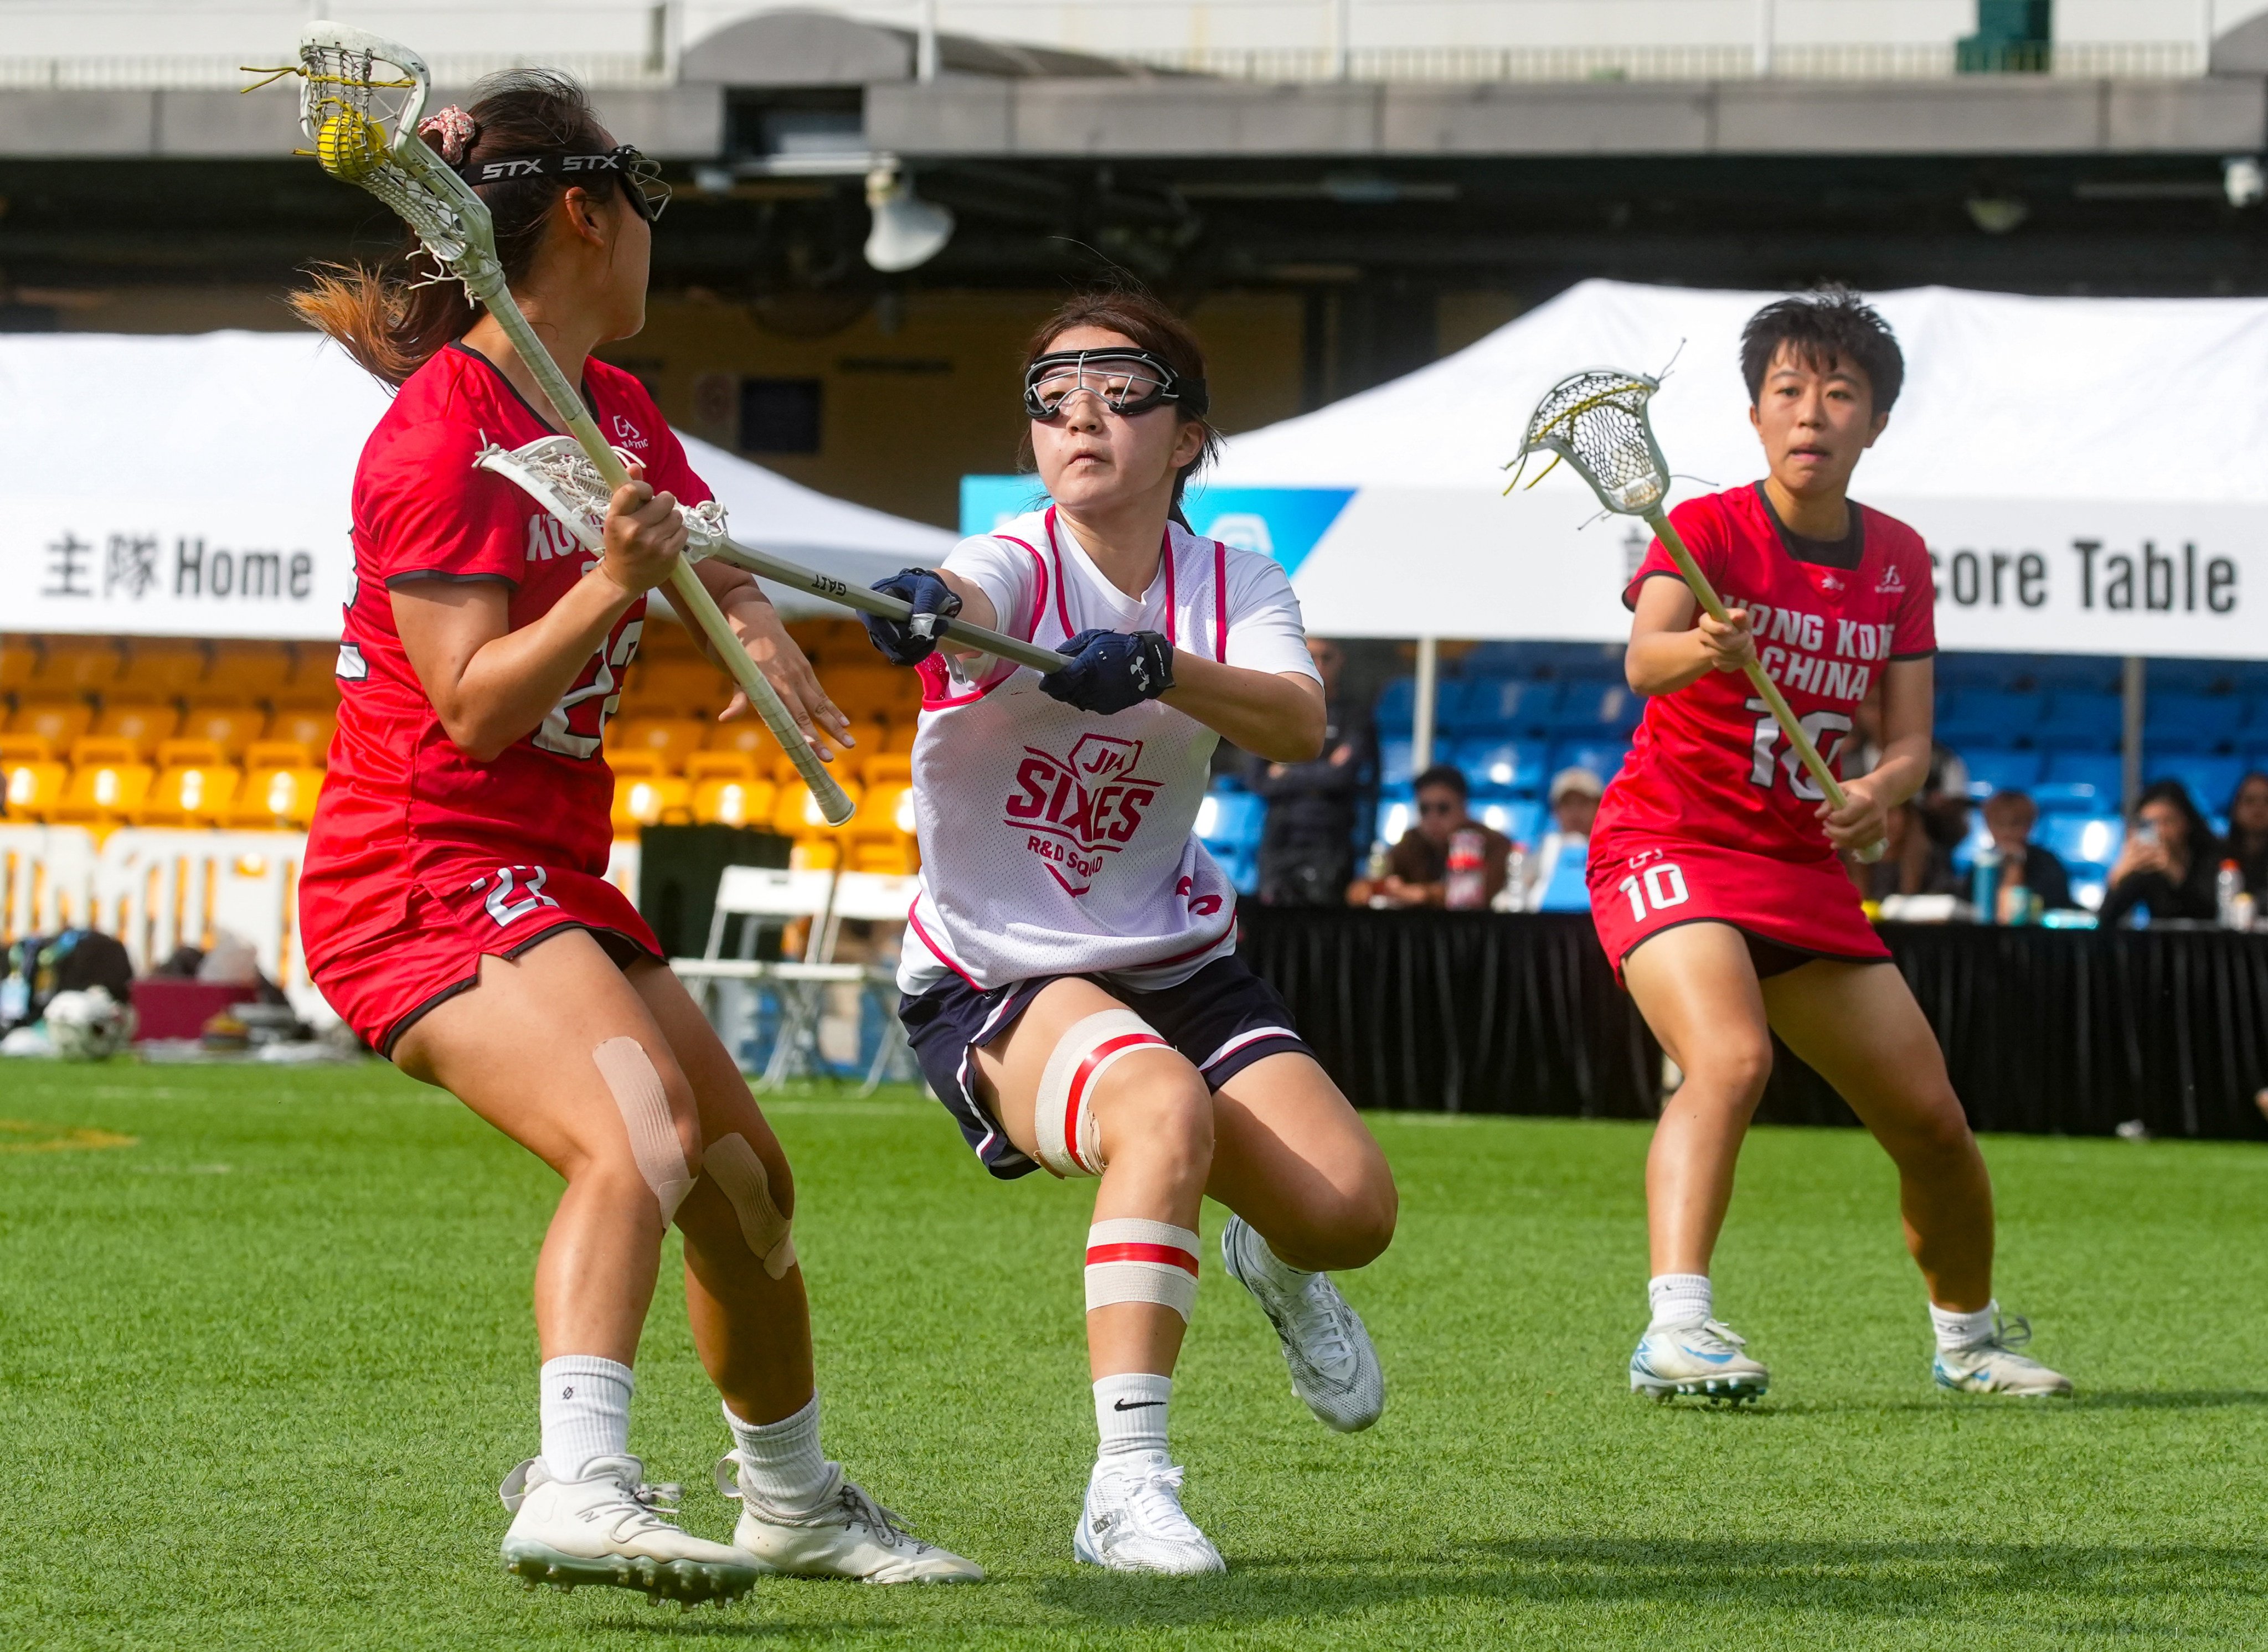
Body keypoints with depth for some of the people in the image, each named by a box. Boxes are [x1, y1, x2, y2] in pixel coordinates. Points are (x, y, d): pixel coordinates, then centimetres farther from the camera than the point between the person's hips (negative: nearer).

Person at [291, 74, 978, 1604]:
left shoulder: (618, 411, 11)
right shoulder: (443, 432, -16)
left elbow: (724, 570, 22)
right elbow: (476, 707, -20)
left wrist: (764, 635, 0)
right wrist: (613, 589, -32)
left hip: (550, 877, 10)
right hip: (425, 874, -10)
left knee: (746, 1175, 19)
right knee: (638, 1138, -33)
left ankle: (794, 1498, 39)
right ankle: (579, 1488, -48)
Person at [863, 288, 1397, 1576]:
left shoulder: (1233, 587, -1)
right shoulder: (1016, 566, -13)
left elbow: (1299, 725, -22)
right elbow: (965, 600, -39)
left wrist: (1159, 667, -41)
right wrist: (922, 608, -64)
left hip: (1175, 960, 4)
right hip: (994, 979, -4)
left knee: (1352, 1208, -13)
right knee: (1164, 1109, -36)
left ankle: (1275, 1263, 29)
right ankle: (1128, 1487, -34)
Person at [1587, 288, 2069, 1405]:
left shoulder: (1897, 558, 5)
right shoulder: (1708, 530, -12)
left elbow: (1909, 734, 3)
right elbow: (1642, 658, -31)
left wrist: (1882, 790, -20)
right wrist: (1701, 650, -54)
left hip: (1804, 868, 6)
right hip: (1670, 843, -6)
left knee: (1931, 1121, 8)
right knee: (1731, 1058, -33)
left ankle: (1968, 1336, 32)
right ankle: (1675, 1329, -41)